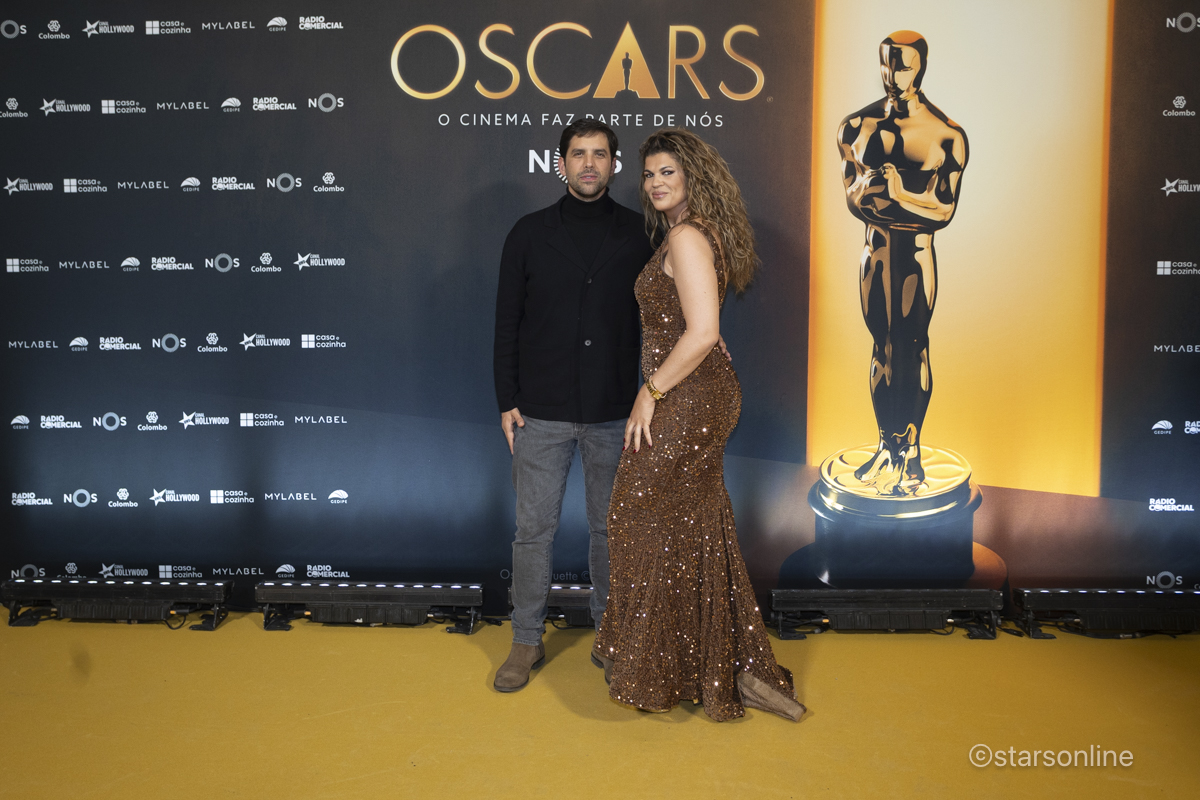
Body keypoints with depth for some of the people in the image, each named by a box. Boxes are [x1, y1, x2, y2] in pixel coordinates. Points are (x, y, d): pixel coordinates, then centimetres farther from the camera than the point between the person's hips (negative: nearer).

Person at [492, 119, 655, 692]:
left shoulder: (638, 234, 3)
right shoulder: (530, 233, 3)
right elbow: (507, 323, 4)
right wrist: (507, 401, 0)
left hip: (614, 413, 1)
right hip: (542, 413, 0)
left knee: (610, 527, 12)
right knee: (534, 528, 6)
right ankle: (527, 640, 21)